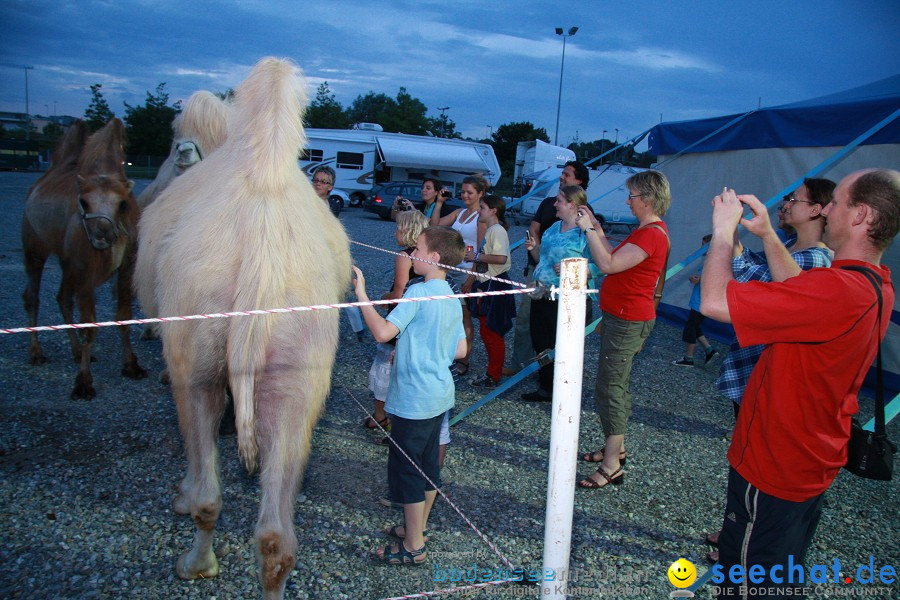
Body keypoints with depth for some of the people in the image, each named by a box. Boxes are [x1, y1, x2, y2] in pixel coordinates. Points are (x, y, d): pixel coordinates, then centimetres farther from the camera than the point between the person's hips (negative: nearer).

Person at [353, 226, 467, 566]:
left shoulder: (418, 292, -19)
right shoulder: (452, 298, 8)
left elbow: (382, 332, -28)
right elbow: (460, 350, 13)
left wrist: (361, 294, -19)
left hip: (414, 398, -9)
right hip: (439, 395, 9)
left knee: (405, 468, 3)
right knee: (427, 463, 19)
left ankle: (413, 548, 13)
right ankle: (418, 528, 35)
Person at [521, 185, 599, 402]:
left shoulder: (586, 232, -13)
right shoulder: (554, 227, 13)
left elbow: (598, 266, -16)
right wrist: (533, 248, 4)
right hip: (542, 294, 8)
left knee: (557, 346, 3)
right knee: (539, 341, 15)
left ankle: (550, 390, 20)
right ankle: (545, 386, 31)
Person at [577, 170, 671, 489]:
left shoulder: (652, 234, -21)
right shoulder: (648, 229, 13)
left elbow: (608, 264, -28)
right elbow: (616, 259, 17)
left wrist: (588, 229, -19)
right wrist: (597, 228, 15)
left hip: (628, 321, -11)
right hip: (621, 317, 11)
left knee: (610, 387, -8)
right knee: (616, 385, 19)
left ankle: (611, 467, -1)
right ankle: (616, 447, 33)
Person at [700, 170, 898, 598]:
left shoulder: (839, 289, -33)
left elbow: (714, 301, -36)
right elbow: (800, 292, 20)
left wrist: (724, 230, -20)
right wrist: (767, 235, 13)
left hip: (772, 473, -9)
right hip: (811, 467, 9)